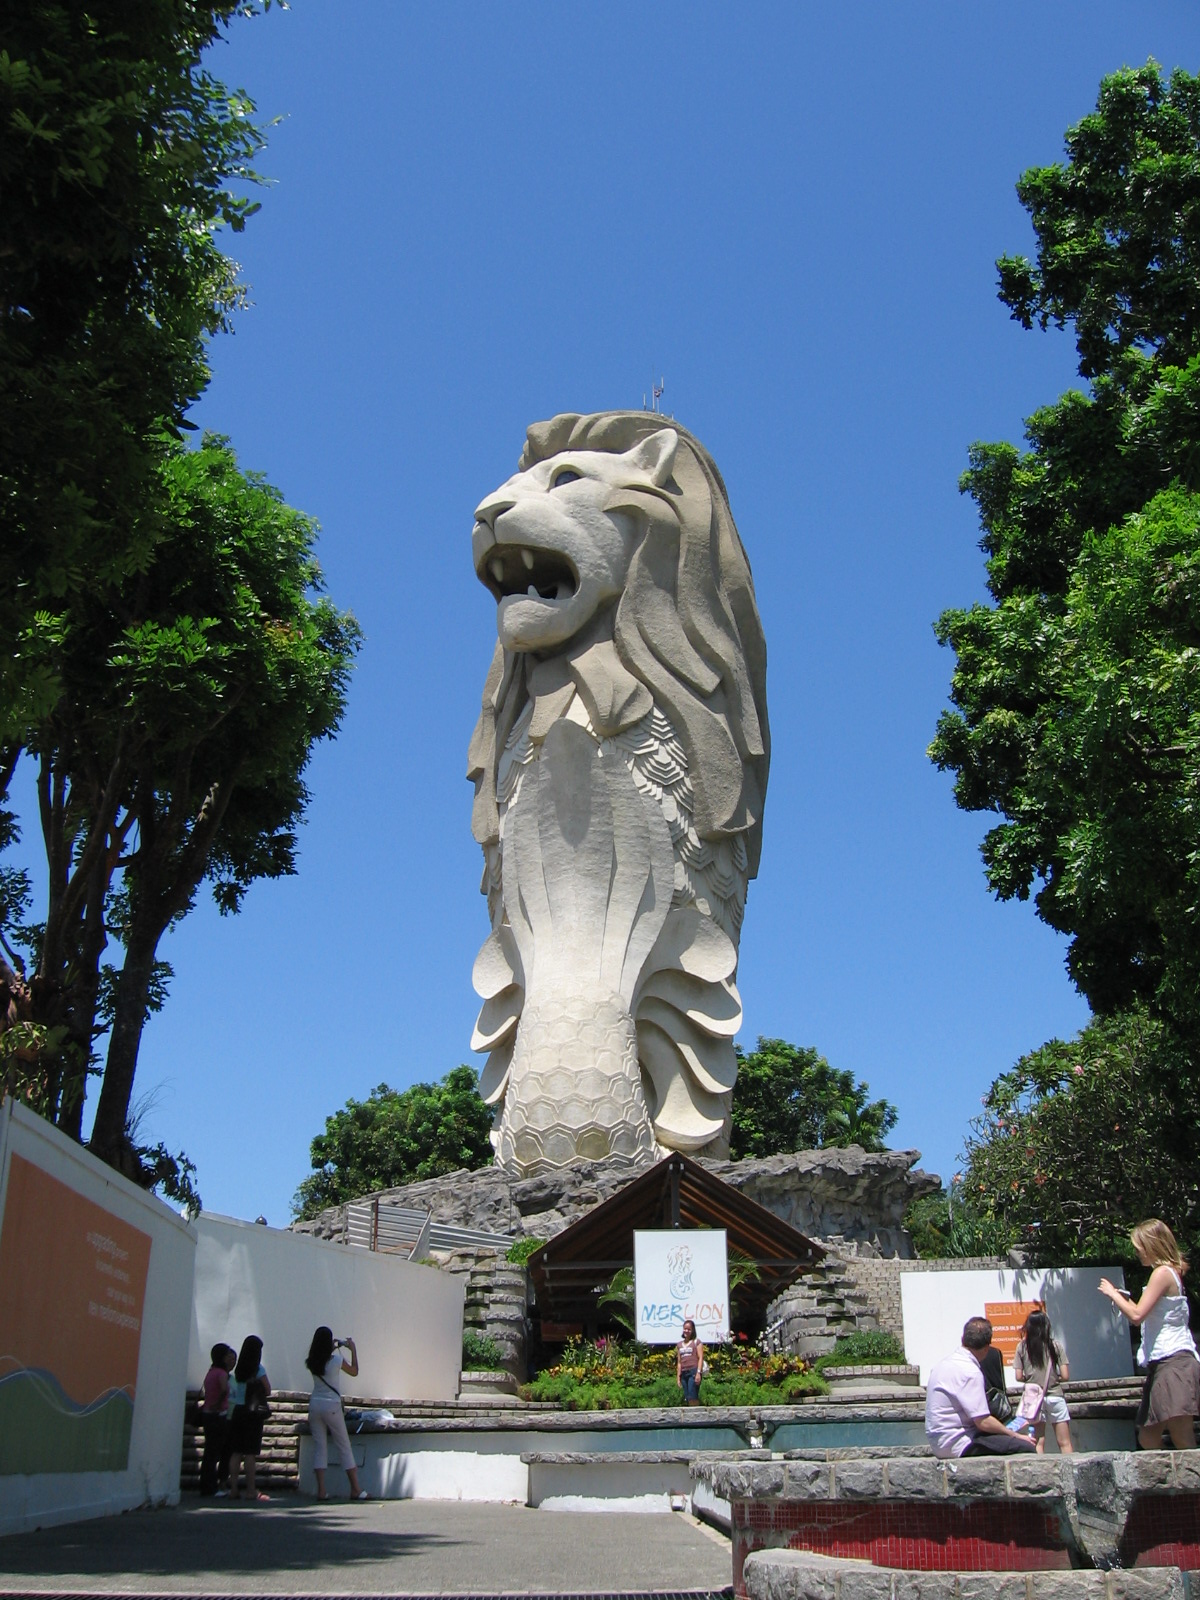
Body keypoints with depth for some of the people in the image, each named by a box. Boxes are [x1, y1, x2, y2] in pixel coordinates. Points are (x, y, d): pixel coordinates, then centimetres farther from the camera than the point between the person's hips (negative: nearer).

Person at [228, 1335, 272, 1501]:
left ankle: (234, 1488, 7)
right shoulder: (258, 1369, -7)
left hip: (237, 1411, 5)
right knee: (251, 1453, -3)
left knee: (236, 1452, 7)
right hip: (253, 1412, -5)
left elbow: (232, 1392, 9)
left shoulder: (238, 1369, 8)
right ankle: (251, 1491, -2)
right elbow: (268, 1390, -5)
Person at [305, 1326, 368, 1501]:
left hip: (315, 1406, 4)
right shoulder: (337, 1360, -12)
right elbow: (354, 1372, 5)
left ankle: (321, 1490, -1)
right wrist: (353, 1350, 11)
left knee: (319, 1447, 6)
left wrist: (333, 1348, 24)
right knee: (344, 1447, 5)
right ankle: (356, 1489, 8)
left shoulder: (311, 1362, -1)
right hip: (332, 1407, -4)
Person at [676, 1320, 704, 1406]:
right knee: (687, 1398, 0)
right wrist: (678, 1376, 12)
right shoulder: (679, 1345, 19)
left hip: (693, 1371, -5)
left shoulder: (696, 1342, 6)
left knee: (692, 1397, -14)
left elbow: (700, 1358, -2)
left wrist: (698, 1372, -12)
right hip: (684, 1373, 5)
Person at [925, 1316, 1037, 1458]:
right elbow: (983, 1422, -20)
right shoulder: (970, 1372, -18)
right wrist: (1016, 1435, -8)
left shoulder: (946, 1363, 11)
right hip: (958, 1445, -10)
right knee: (1026, 1449, -14)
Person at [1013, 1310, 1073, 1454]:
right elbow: (1065, 1375, -4)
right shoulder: (1054, 1346, -2)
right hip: (1054, 1396, 0)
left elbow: (1018, 1377, -3)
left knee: (1038, 1443, 2)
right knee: (1065, 1444, 7)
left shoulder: (1022, 1347, -1)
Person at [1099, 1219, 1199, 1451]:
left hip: (1173, 1364, -11)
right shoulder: (1172, 1272, 19)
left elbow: (1137, 1316, -16)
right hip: (1162, 1365, 11)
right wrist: (1124, 1300, 16)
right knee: (1147, 1440, 12)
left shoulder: (1163, 1273, -10)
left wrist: (1113, 1293, -3)